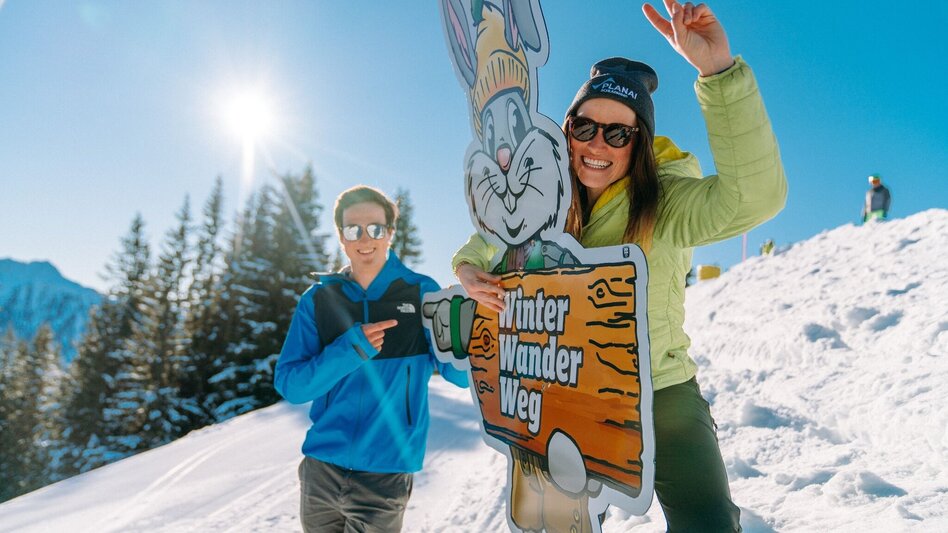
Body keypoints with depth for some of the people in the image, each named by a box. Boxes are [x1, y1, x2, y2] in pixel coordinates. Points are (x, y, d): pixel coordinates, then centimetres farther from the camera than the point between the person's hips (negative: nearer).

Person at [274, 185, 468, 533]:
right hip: (321, 468, 2)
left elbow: (462, 374, -8)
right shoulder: (317, 299, -1)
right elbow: (289, 385, -5)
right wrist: (349, 349, -20)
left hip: (386, 472, -2)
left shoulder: (422, 294, -5)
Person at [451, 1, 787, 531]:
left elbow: (757, 194, -37)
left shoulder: (666, 202, -19)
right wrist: (471, 268, -14)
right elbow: (492, 240, 10)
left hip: (661, 392, -3)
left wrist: (720, 71, -45)